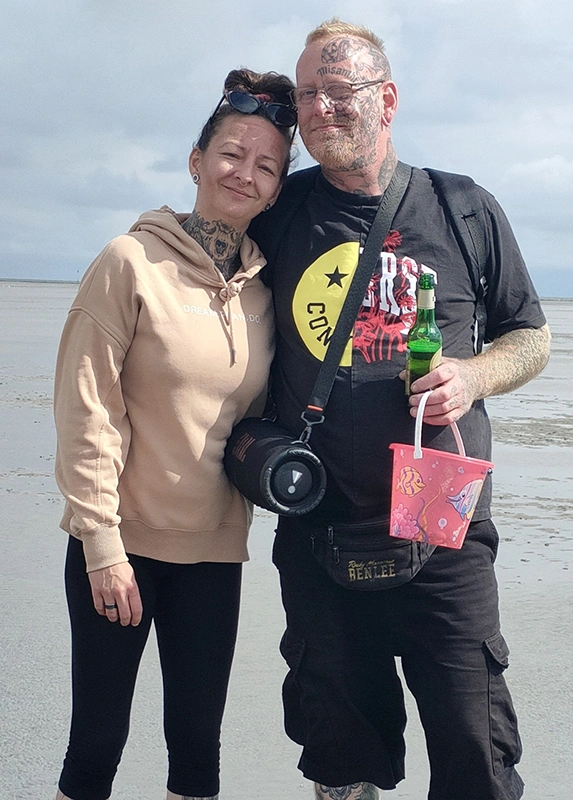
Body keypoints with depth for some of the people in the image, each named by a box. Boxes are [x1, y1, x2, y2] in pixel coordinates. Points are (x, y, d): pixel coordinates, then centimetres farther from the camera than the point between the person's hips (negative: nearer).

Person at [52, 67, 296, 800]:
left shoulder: (264, 288, 4)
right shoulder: (133, 262, -9)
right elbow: (86, 411, -11)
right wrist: (102, 543, -13)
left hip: (214, 548, 4)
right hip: (123, 542, -4)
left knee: (198, 740, 11)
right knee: (97, 739, 5)